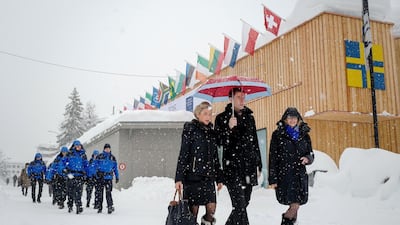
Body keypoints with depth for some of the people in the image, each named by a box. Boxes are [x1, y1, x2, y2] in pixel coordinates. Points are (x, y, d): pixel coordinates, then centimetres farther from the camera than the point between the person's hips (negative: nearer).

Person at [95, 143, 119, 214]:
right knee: (99, 192, 4)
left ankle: (110, 207, -6)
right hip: (100, 177, 0)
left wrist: (117, 177, 12)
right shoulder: (99, 156, 2)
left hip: (109, 177, 0)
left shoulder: (112, 158, 9)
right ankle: (99, 207, 14)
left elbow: (115, 168, 15)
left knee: (108, 192, -8)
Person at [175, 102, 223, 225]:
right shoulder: (190, 129, -2)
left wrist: (219, 178, 17)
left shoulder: (211, 132, 13)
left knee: (211, 208, -2)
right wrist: (179, 178, -13)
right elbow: (183, 154, -7)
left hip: (209, 177, 5)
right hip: (193, 175, -5)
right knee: (193, 208, -1)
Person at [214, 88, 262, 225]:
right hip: (232, 167, -5)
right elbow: (220, 142, -8)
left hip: (249, 167, 5)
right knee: (240, 205, -12)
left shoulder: (249, 117, 14)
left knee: (243, 204, 9)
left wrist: (259, 165, 17)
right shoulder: (222, 118, 0)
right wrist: (229, 128, -23)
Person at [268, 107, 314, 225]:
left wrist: (308, 158, -10)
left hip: (300, 175, 3)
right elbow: (273, 158, -2)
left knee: (296, 204, -1)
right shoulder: (277, 135, 0)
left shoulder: (304, 135, 11)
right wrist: (273, 179, -7)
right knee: (294, 205, -7)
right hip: (284, 175, -3)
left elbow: (311, 154, 16)